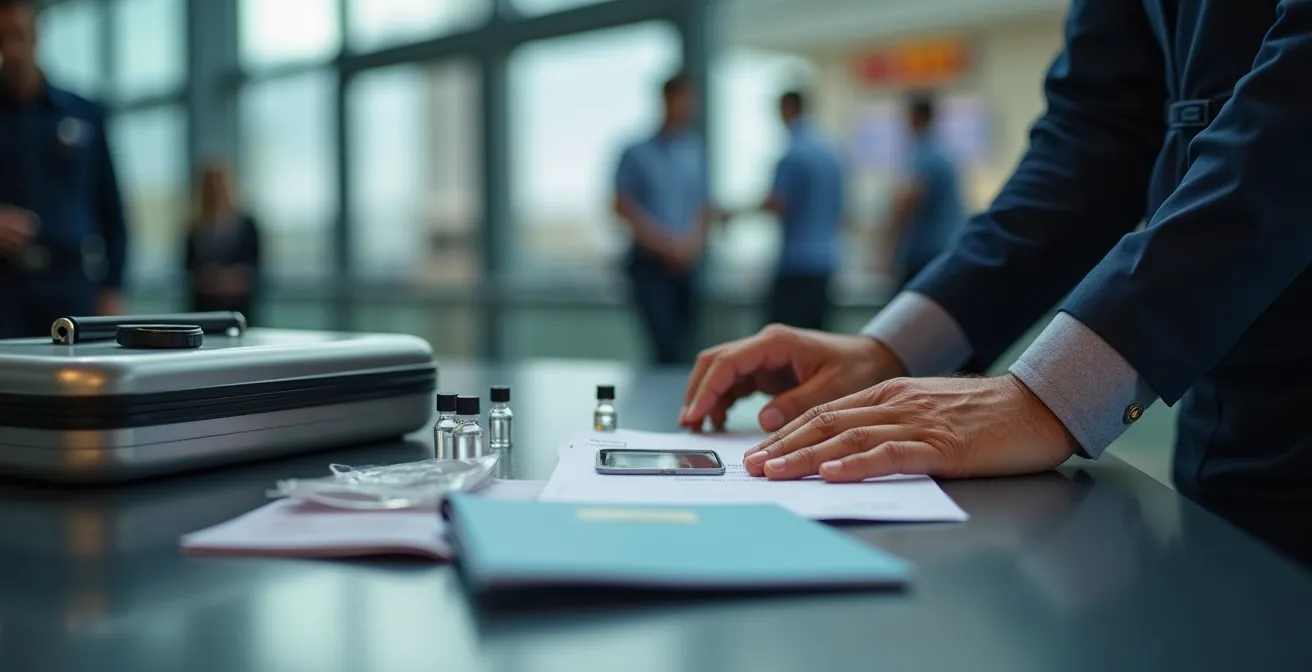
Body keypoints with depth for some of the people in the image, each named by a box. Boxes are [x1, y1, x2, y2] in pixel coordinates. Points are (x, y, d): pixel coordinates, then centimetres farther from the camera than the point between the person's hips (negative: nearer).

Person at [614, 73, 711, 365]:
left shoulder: (697, 152, 8)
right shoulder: (638, 153, -1)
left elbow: (704, 207, 11)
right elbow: (623, 207, -2)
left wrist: (693, 243, -7)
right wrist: (665, 244, -7)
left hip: (687, 265, 4)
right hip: (651, 264, -3)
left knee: (686, 347, 4)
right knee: (667, 346, -14)